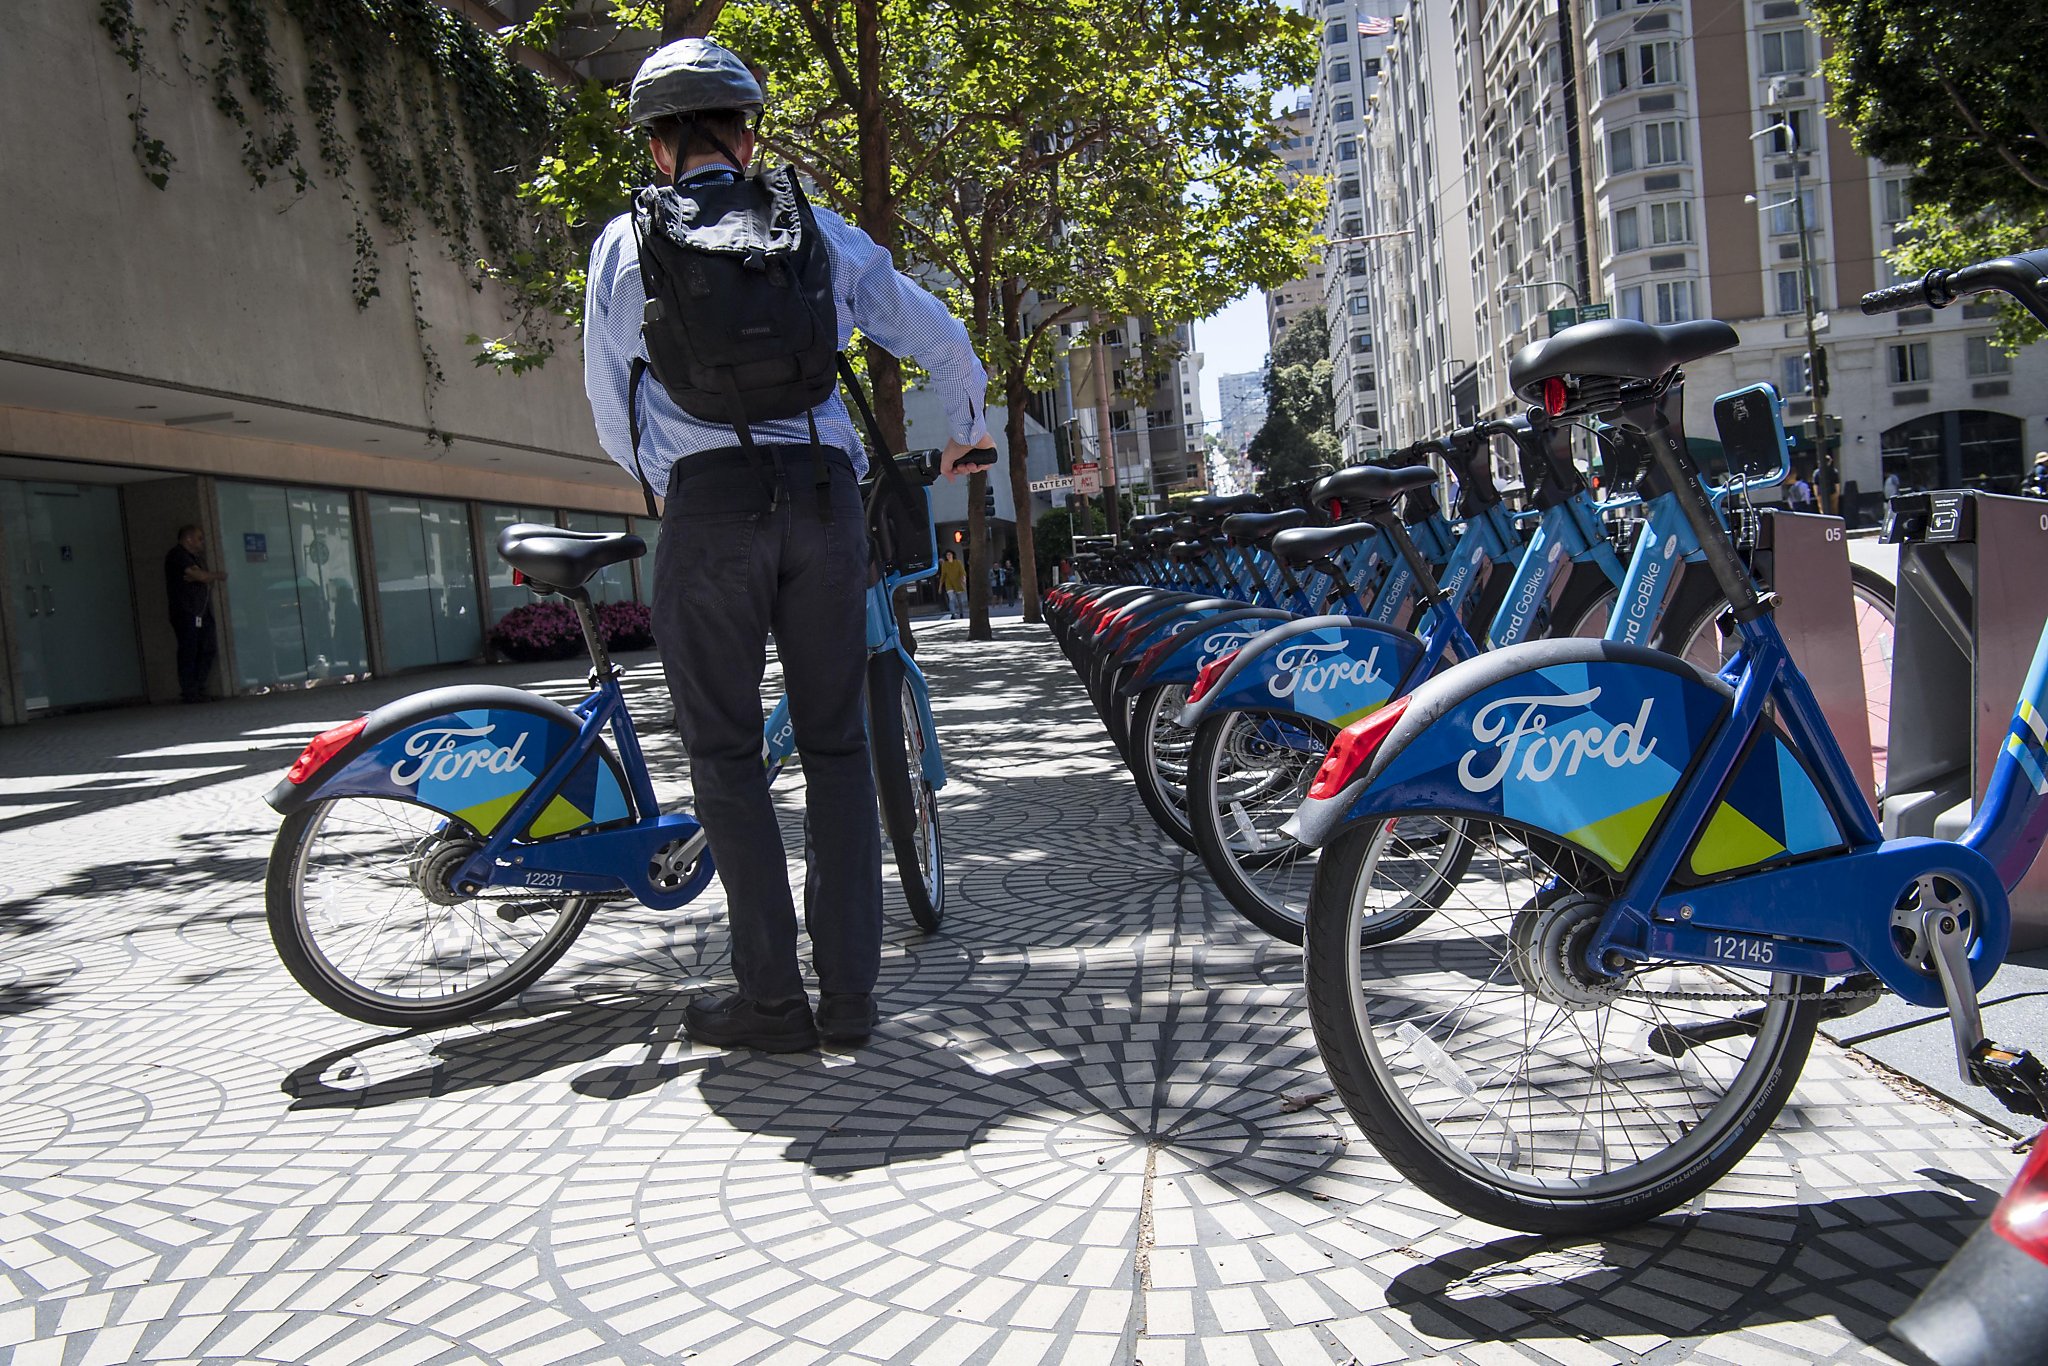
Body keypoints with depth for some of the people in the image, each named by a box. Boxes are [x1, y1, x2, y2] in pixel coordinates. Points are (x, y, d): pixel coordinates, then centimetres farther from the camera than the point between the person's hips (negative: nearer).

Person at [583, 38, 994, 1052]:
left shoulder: (624, 242, 11)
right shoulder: (821, 230, 15)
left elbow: (610, 407, 14)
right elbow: (940, 338, 18)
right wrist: (964, 432, 36)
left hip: (707, 504, -2)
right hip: (824, 496, 2)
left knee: (725, 752, 4)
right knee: (835, 744, 7)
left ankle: (772, 999, 4)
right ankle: (850, 991, 9)